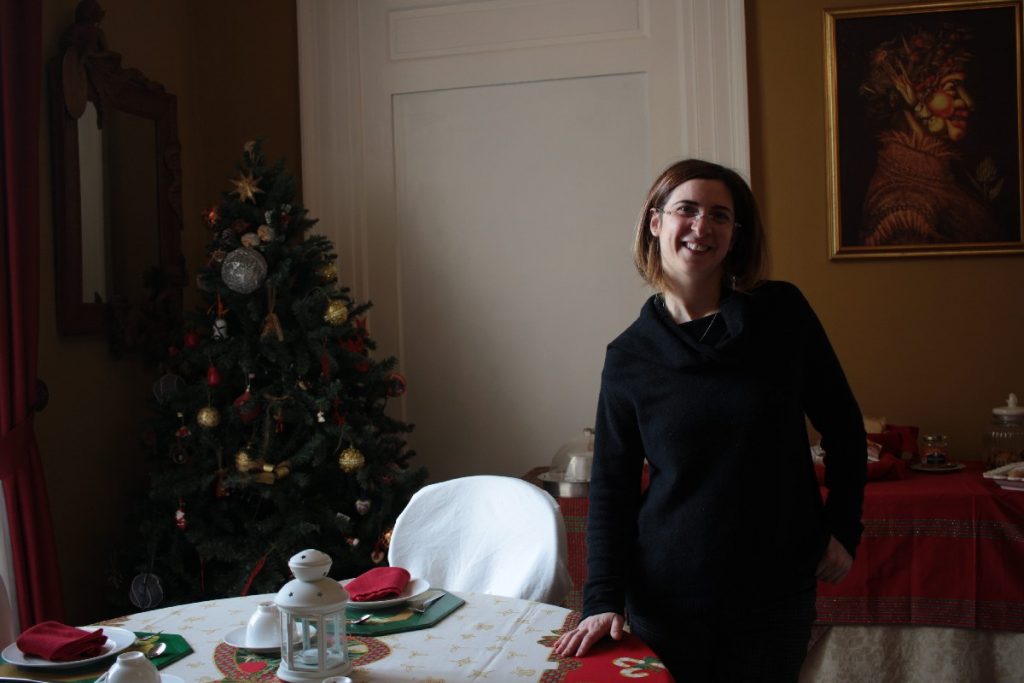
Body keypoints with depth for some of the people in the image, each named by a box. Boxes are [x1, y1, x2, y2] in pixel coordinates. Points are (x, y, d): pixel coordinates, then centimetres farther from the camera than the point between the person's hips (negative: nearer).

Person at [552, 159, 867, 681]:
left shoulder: (783, 313, -4)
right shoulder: (628, 356, -4)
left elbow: (843, 426, 6)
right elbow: (611, 487, -2)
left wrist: (843, 530, 1)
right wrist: (603, 599, -10)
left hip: (775, 595, 0)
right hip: (665, 599, 0)